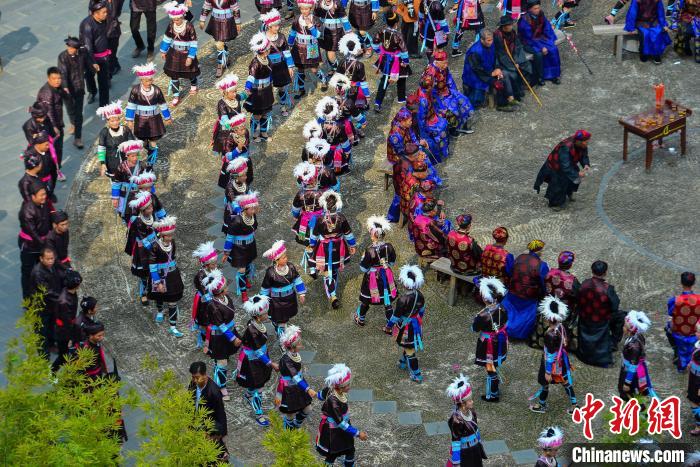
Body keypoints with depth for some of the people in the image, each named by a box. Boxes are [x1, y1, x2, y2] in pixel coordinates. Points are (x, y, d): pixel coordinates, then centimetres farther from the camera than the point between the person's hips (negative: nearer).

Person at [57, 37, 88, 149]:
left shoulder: (82, 53, -11)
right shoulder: (63, 56, -20)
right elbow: (63, 72, -27)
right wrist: (65, 87, -40)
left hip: (79, 87, 1)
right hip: (67, 87, -1)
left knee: (78, 113, -1)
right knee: (70, 109, 17)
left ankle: (77, 138, 3)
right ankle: (73, 124, 46)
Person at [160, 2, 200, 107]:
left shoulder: (189, 26, -23)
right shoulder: (171, 25, -10)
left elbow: (193, 43, -18)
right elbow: (167, 38, 5)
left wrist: (190, 57, -18)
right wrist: (163, 51, 11)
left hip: (186, 54, -3)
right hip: (174, 54, 3)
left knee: (190, 72, 18)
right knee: (173, 75, 5)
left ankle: (193, 85, 51)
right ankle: (176, 96, 17)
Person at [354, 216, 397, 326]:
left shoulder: (369, 250, -29)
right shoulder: (389, 247, -15)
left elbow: (363, 268, -19)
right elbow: (392, 262, 2)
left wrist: (363, 258, -3)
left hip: (372, 278, -3)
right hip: (386, 276, 3)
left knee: (365, 300, 20)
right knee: (387, 301, 17)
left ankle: (360, 319, 42)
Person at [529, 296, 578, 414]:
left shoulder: (550, 335, -35)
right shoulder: (560, 327, -13)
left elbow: (550, 355, -28)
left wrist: (548, 372, -18)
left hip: (552, 363, -7)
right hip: (561, 360, 7)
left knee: (544, 383, 18)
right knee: (565, 381, 23)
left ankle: (542, 405, 41)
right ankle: (574, 404, 36)